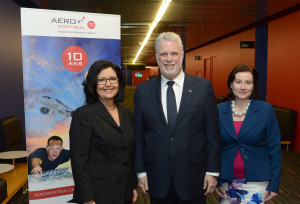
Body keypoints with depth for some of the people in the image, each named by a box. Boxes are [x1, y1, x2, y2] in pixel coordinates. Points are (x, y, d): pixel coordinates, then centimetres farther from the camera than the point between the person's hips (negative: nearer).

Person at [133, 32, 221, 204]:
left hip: (193, 178, -1)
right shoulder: (143, 90, 0)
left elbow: (213, 133, -2)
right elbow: (138, 135, 3)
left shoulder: (203, 87, -4)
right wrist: (141, 171, 2)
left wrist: (213, 171, -2)